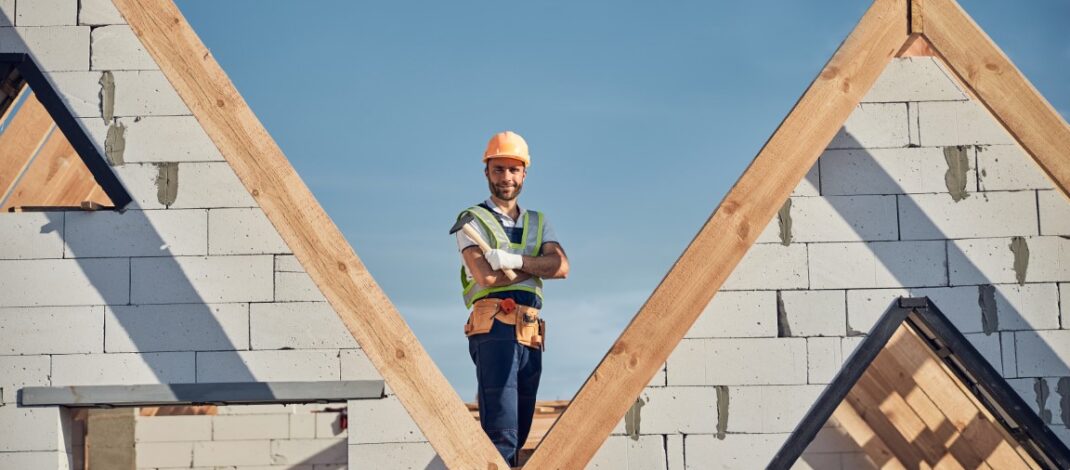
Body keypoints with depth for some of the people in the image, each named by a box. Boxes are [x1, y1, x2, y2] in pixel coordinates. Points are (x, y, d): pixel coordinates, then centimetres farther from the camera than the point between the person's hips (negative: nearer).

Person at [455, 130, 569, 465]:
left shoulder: (538, 223, 23)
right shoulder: (473, 220, 7)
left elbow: (561, 267, 4)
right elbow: (486, 276, -10)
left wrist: (516, 260, -10)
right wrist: (537, 266, 1)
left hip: (530, 336, 6)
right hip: (495, 328, -6)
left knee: (517, 434, 5)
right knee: (501, 434, -18)